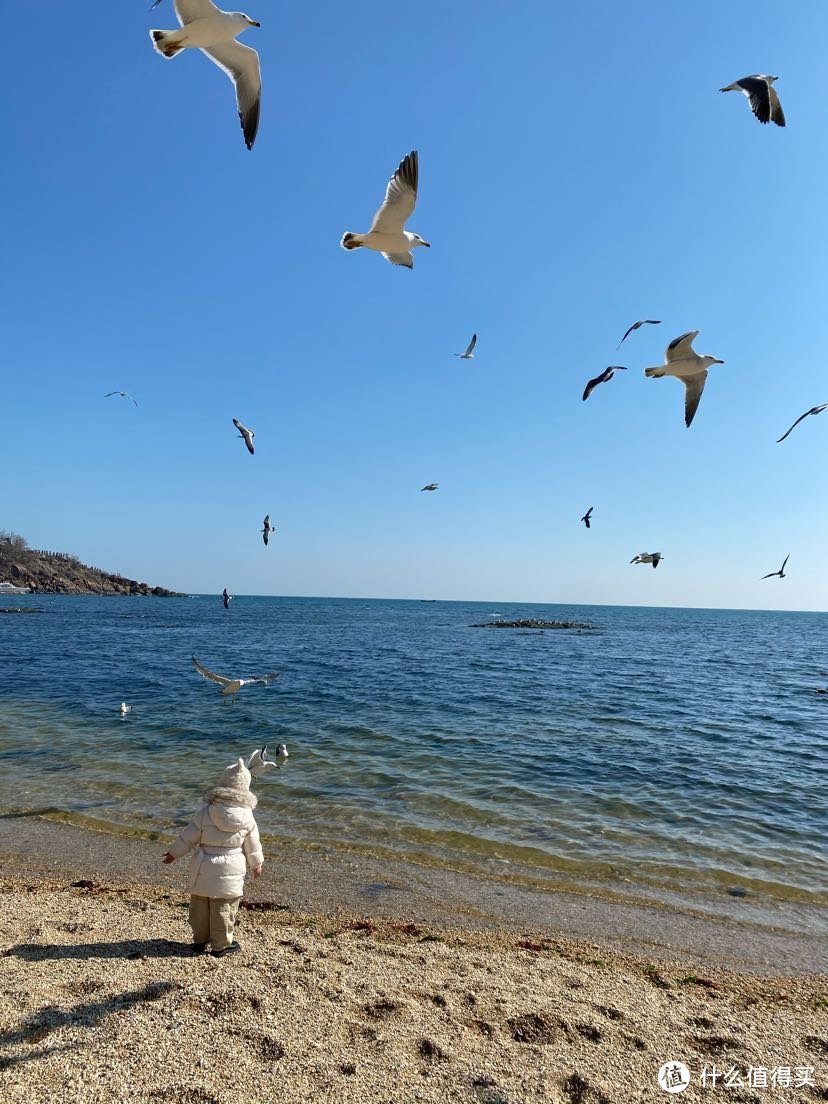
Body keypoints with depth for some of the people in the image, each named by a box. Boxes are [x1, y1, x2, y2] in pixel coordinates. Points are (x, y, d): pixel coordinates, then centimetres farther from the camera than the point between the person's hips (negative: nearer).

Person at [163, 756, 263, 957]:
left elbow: (188, 837, -4)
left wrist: (174, 853, 13)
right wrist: (256, 864, 20)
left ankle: (199, 940, 32)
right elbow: (253, 846, 3)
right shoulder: (247, 818, -8)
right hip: (231, 869, -1)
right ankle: (221, 945, 20)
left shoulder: (205, 812, -12)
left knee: (200, 903, 18)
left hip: (204, 867, 1)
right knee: (224, 906, 11)